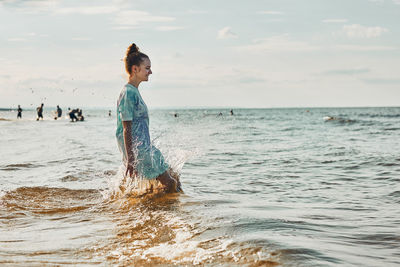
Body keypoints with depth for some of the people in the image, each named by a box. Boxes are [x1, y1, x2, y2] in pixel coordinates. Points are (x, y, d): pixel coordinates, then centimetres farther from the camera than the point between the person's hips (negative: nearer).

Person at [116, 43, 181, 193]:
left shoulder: (134, 91, 14)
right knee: (170, 184, -5)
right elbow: (126, 130, -19)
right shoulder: (128, 93, -16)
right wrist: (130, 160, -21)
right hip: (138, 152, -10)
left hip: (144, 148, 10)